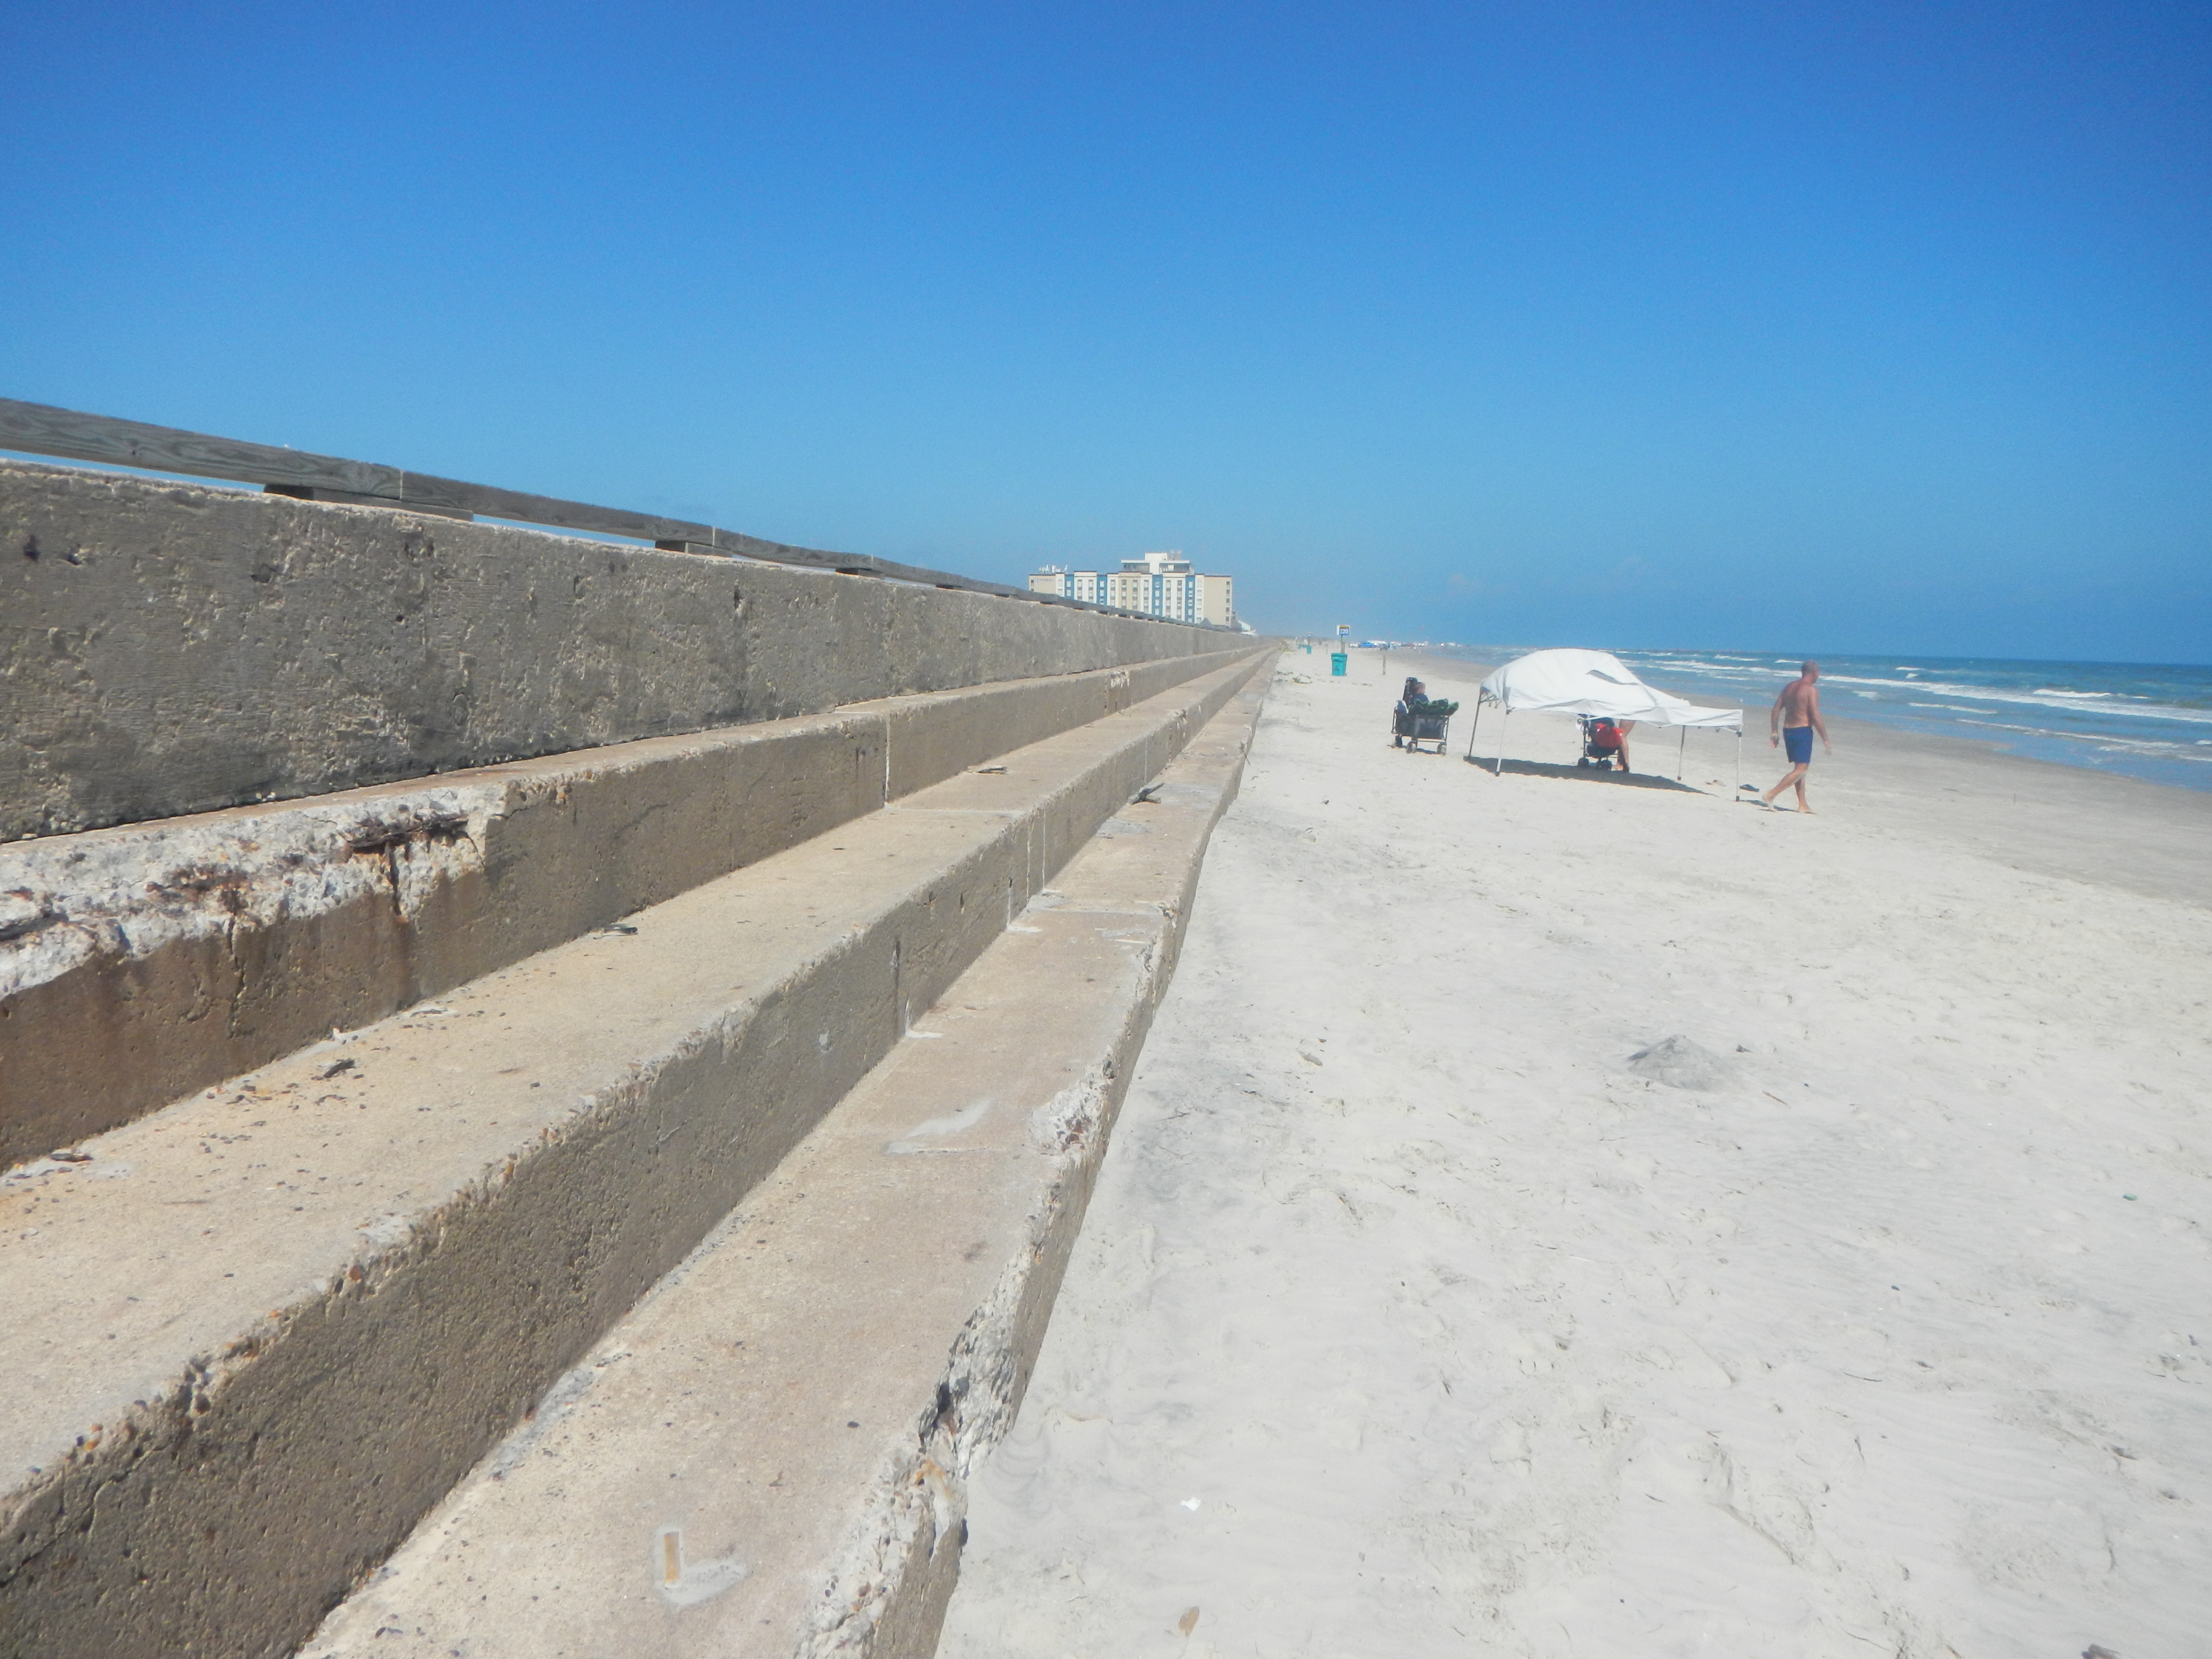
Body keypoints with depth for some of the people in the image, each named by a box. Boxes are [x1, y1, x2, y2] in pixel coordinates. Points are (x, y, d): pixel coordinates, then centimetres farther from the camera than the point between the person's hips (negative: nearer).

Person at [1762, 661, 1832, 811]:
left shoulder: (1790, 687, 11)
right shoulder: (1812, 690, -11)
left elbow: (1776, 710, 12)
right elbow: (1816, 717, -16)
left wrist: (1774, 733, 18)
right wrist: (1826, 741, -11)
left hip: (1787, 731, 8)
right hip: (1803, 731, -8)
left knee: (1799, 768, 16)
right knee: (1800, 770, -7)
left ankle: (1802, 805, 16)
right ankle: (1770, 796, -17)